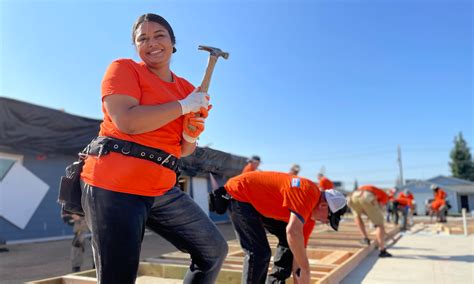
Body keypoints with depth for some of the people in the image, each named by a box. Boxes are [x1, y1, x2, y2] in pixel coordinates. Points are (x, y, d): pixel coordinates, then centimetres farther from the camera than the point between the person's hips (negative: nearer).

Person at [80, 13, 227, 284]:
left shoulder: (188, 89, 15)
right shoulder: (123, 68, 0)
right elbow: (126, 122, -19)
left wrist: (190, 136, -3)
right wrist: (184, 105, -11)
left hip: (162, 189, 6)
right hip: (114, 185, -6)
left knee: (214, 250, 8)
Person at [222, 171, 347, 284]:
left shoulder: (307, 213, 3)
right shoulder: (308, 192, -26)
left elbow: (299, 248, 9)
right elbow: (293, 231, -37)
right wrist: (305, 269, -25)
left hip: (259, 203, 10)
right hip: (239, 195, -10)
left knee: (289, 240, 9)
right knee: (259, 252, -16)